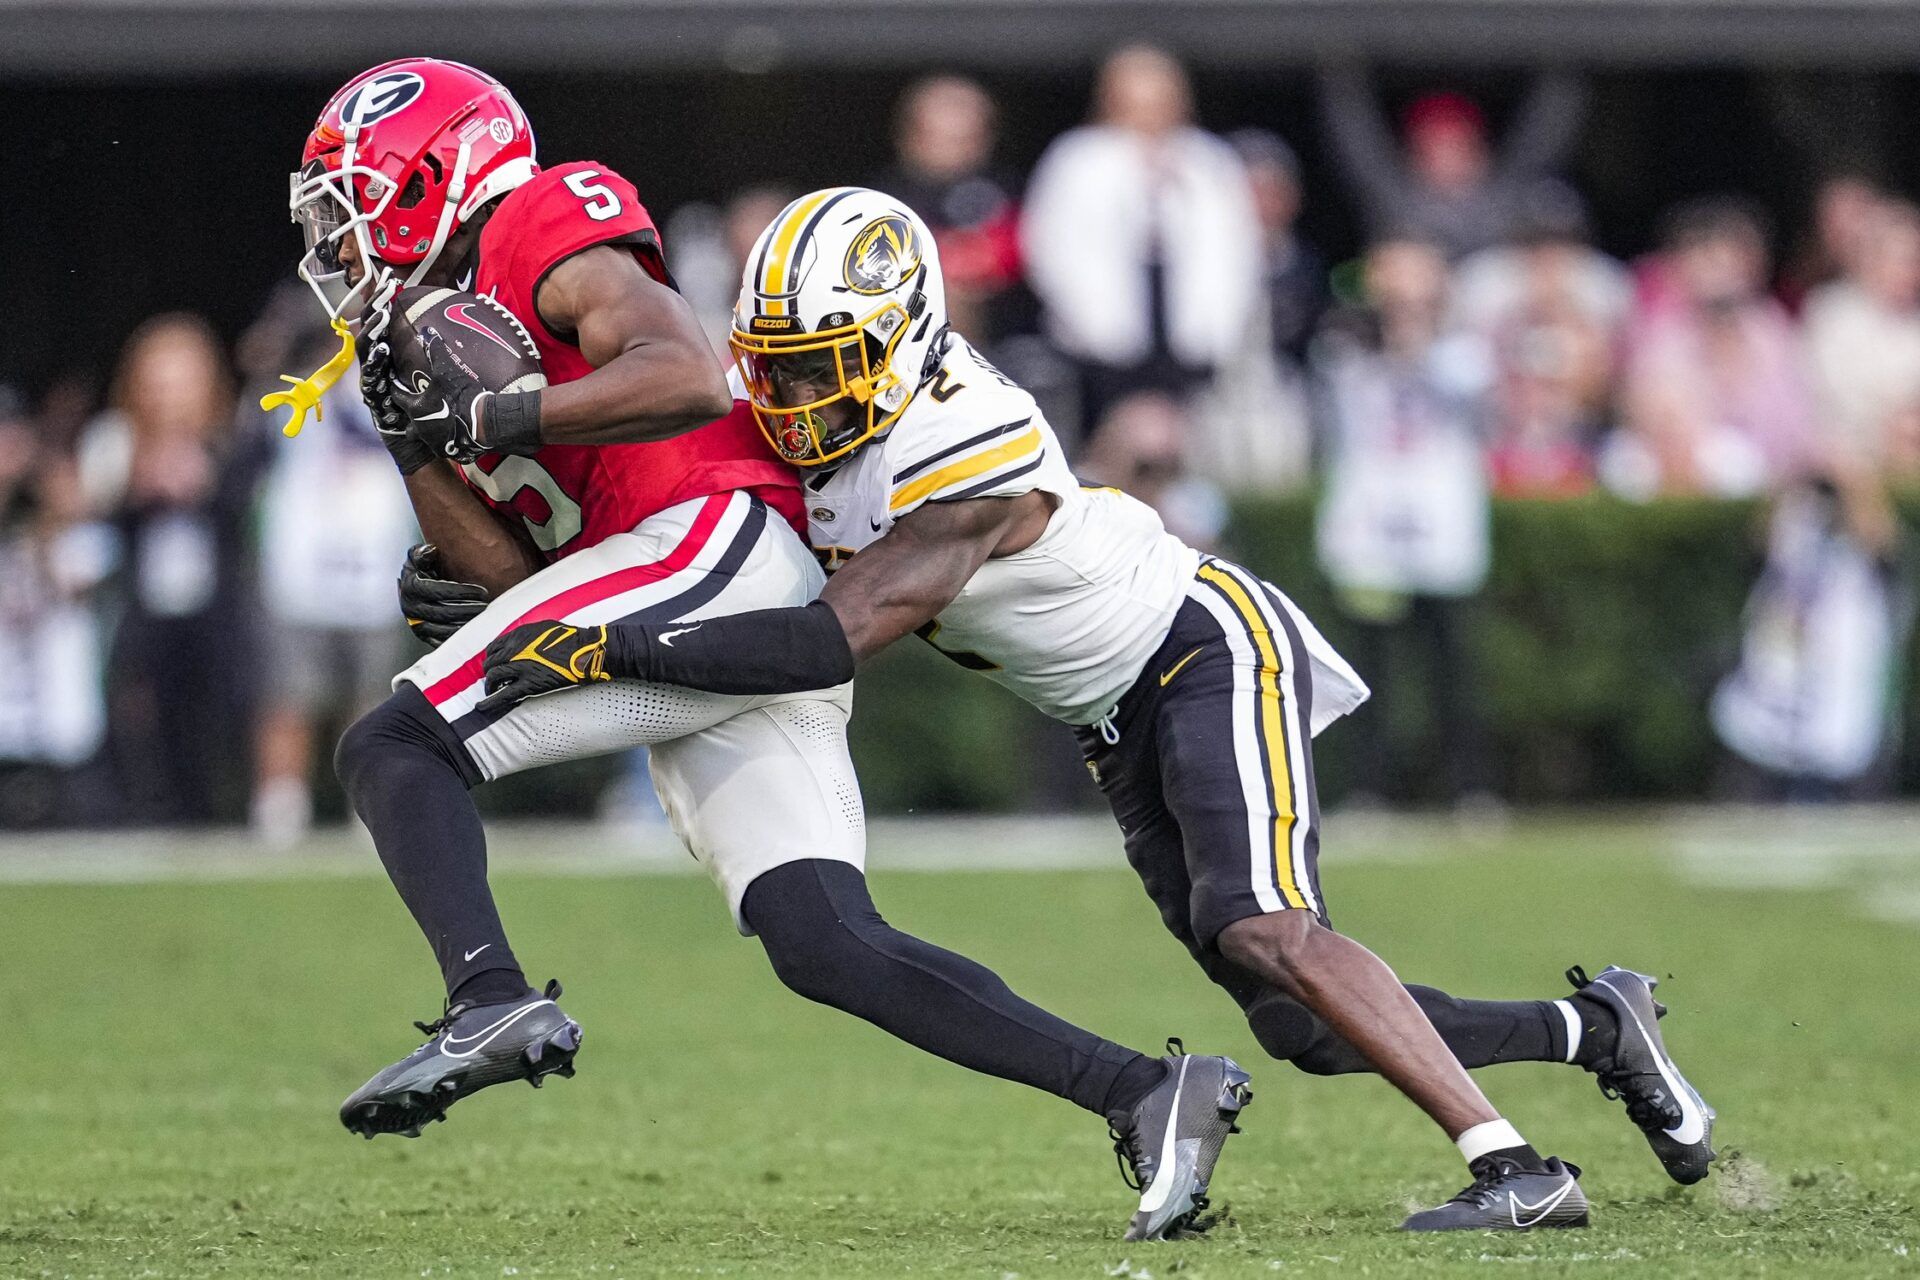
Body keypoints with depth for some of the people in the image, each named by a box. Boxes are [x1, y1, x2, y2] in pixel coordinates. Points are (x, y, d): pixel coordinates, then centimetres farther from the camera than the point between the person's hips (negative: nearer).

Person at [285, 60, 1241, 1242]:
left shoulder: (546, 234, 1)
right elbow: (519, 570, 18)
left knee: (393, 748, -12)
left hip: (717, 540, -9)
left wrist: (493, 417, -16)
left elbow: (689, 379, -16)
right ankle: (1145, 1092, -5)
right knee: (826, 948, -1)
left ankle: (492, 1003, -31)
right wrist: (420, 441, 8)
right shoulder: (448, 329, 27)